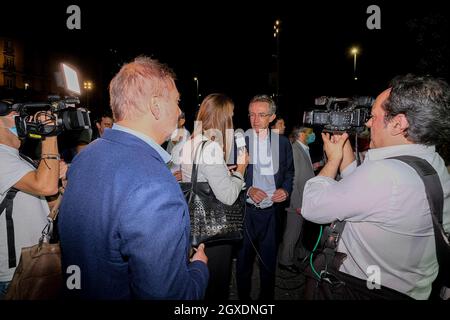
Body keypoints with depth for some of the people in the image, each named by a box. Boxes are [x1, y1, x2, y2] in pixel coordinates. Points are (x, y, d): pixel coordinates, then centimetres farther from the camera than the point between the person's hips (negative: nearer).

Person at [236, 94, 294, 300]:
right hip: (245, 210, -1)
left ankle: (267, 296, 36)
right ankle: (243, 295, 35)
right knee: (243, 257, 13)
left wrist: (285, 190, -4)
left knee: (269, 258, 15)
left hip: (271, 210, 2)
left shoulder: (282, 142, 4)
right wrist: (248, 189, -14)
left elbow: (289, 172, 13)